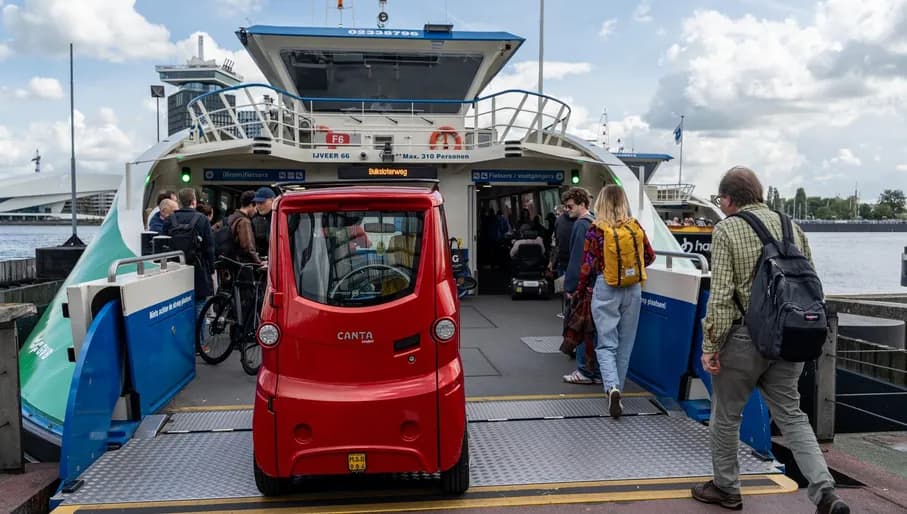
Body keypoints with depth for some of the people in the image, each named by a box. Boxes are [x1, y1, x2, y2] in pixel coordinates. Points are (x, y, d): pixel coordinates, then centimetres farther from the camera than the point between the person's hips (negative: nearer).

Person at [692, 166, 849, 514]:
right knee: (791, 415, 14)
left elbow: (721, 294, -15)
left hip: (745, 338, -5)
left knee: (726, 416, 12)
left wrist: (710, 346, -11)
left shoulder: (727, 230, -9)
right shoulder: (791, 226, 8)